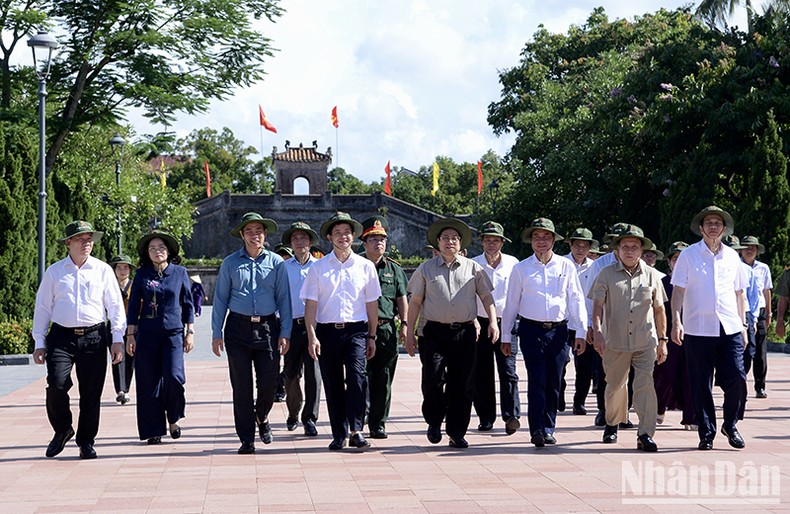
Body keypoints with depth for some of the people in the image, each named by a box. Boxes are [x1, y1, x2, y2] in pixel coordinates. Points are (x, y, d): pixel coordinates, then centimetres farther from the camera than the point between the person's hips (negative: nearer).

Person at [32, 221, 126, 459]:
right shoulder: (54, 272, 9)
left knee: (91, 393, 1)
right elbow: (42, 307, 12)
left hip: (94, 337, 1)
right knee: (56, 384, -16)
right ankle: (62, 430, 8)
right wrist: (39, 343, 6)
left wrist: (117, 338, 2)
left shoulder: (103, 270, 9)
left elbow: (115, 305, 10)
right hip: (61, 336, 0)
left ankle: (86, 441, 15)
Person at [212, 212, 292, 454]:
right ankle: (246, 439, 8)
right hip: (238, 328, 0)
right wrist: (216, 333, 1)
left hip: (267, 327, 0)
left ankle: (261, 418, 29)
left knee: (269, 382, -2)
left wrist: (285, 333, 0)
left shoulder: (276, 262, 7)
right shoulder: (230, 263, 6)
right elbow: (220, 299, 8)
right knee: (241, 385, 0)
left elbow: (284, 298, 7)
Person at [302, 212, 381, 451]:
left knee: (357, 377, -18)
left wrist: (372, 337, 10)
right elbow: (311, 304, 3)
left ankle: (356, 430, -15)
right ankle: (339, 435, 12)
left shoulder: (365, 266, 8)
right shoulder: (318, 268, 6)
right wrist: (312, 337, -6)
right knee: (332, 384, 4)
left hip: (356, 331, -1)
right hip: (327, 331, 1)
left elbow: (372, 304, 11)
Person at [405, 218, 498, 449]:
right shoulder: (426, 269, 9)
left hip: (465, 332, 1)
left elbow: (486, 296, 12)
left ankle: (456, 432, 10)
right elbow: (415, 302, 9)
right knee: (433, 379, -12)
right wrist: (409, 333, 5)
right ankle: (434, 423, 12)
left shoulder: (473, 268, 11)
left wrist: (493, 322, -3)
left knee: (463, 385, 1)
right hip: (435, 332, -1)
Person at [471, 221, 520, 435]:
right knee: (482, 373, 3)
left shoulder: (512, 264, 5)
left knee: (508, 371, -10)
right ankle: (486, 418, 11)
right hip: (480, 323, 1)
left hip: (505, 323, -1)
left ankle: (511, 416, -12)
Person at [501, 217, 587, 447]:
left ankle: (548, 429, 15)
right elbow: (511, 304, 10)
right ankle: (536, 430, -11)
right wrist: (506, 336, 9)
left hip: (558, 330, 1)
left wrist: (580, 333, 3)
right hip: (531, 329, -1)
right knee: (537, 380, -10)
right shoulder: (521, 269, 6)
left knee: (554, 382, 5)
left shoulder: (566, 266, 6)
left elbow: (576, 300, 8)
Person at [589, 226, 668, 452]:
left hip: (645, 342, 0)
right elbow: (597, 305, -3)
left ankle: (645, 435, -10)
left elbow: (659, 310, 13)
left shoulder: (652, 275, 8)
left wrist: (662, 340, 12)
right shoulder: (607, 274, 3)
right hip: (615, 342, 0)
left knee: (645, 385, -11)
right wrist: (597, 331, -18)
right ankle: (612, 423, 36)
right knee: (615, 386, 12)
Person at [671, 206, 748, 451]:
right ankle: (706, 433, 11)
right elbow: (678, 291, 0)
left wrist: (743, 324, 14)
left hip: (730, 329, 2)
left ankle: (730, 425, 16)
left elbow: (739, 292, 18)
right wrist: (676, 322, -10)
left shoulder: (732, 256, 12)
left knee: (736, 378, -6)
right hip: (697, 329, -2)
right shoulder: (688, 255, 3)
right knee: (701, 384, 1)